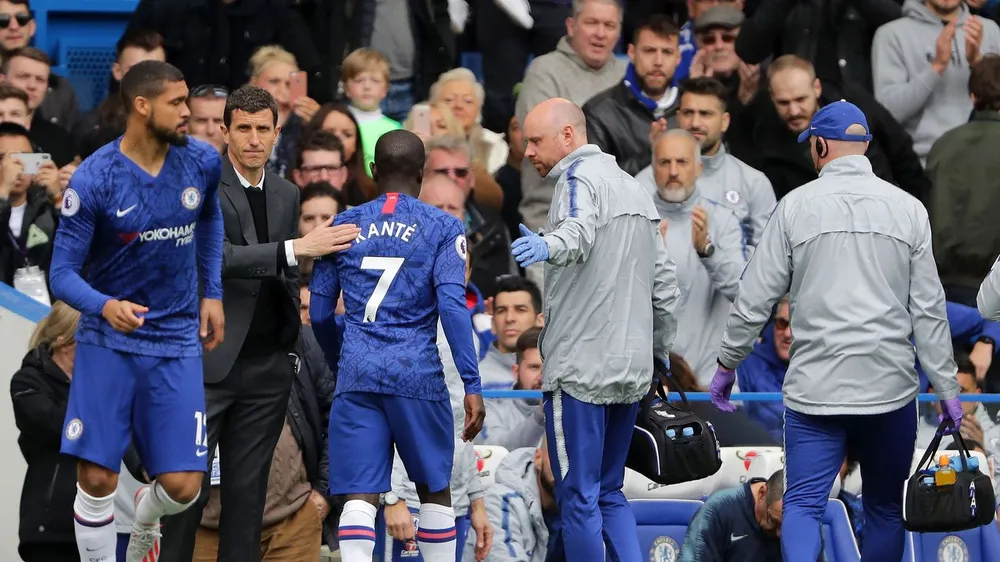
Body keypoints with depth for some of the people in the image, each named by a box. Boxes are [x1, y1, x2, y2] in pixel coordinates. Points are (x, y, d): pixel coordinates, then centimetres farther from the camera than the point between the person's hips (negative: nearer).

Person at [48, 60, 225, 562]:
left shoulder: (201, 162, -4)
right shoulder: (93, 179, -16)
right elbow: (63, 272, -14)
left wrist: (212, 293, 15)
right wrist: (106, 306, -34)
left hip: (177, 343, 3)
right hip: (107, 343, -3)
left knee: (182, 487, -2)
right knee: (96, 480, -10)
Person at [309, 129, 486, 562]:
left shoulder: (344, 226, 10)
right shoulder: (443, 227, 2)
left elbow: (319, 314, 12)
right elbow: (453, 306, -9)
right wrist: (472, 385, -9)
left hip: (356, 375, 2)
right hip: (416, 373, -1)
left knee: (360, 496, -3)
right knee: (434, 489, 14)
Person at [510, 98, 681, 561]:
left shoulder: (580, 178, -8)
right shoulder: (633, 188, 20)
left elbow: (579, 231, -33)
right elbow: (665, 285, 22)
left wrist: (547, 246, -53)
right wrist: (660, 350, 30)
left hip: (580, 368, -9)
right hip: (630, 370, 9)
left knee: (579, 498, -4)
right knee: (609, 493, 14)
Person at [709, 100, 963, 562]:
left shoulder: (796, 206, -2)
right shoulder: (908, 209, 2)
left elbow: (755, 299, 0)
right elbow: (929, 310, 1)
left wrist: (727, 365, 13)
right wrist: (947, 388, 6)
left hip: (815, 386, -2)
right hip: (890, 386, 2)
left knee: (802, 505, -3)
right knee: (885, 507, 14)